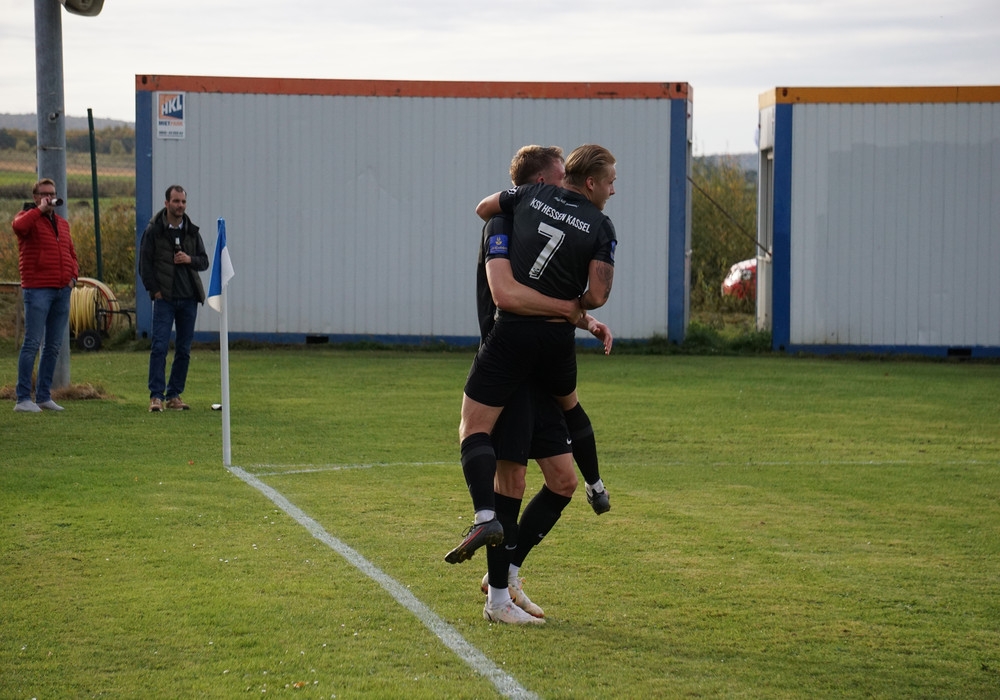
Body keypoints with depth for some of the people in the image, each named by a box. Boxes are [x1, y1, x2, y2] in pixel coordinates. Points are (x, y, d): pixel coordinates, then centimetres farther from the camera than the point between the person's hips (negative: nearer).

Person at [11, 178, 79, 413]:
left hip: (62, 290, 7)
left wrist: (73, 275, 8)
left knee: (53, 346, 9)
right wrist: (39, 209, -16)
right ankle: (23, 399, -7)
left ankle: (44, 395, 17)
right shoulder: (29, 217, -1)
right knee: (32, 343, -8)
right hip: (37, 290, -7)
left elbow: (71, 254, 25)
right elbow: (18, 226, -26)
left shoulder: (62, 223, 19)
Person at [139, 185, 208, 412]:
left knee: (184, 350, 5)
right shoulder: (154, 230, -1)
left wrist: (189, 259, -8)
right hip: (164, 298, -4)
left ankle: (174, 395, 13)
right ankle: (156, 396, -9)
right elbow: (145, 264, -1)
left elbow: (204, 261, 13)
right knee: (160, 346, -10)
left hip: (189, 299, 4)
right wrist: (154, 290, -7)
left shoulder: (192, 231, 11)